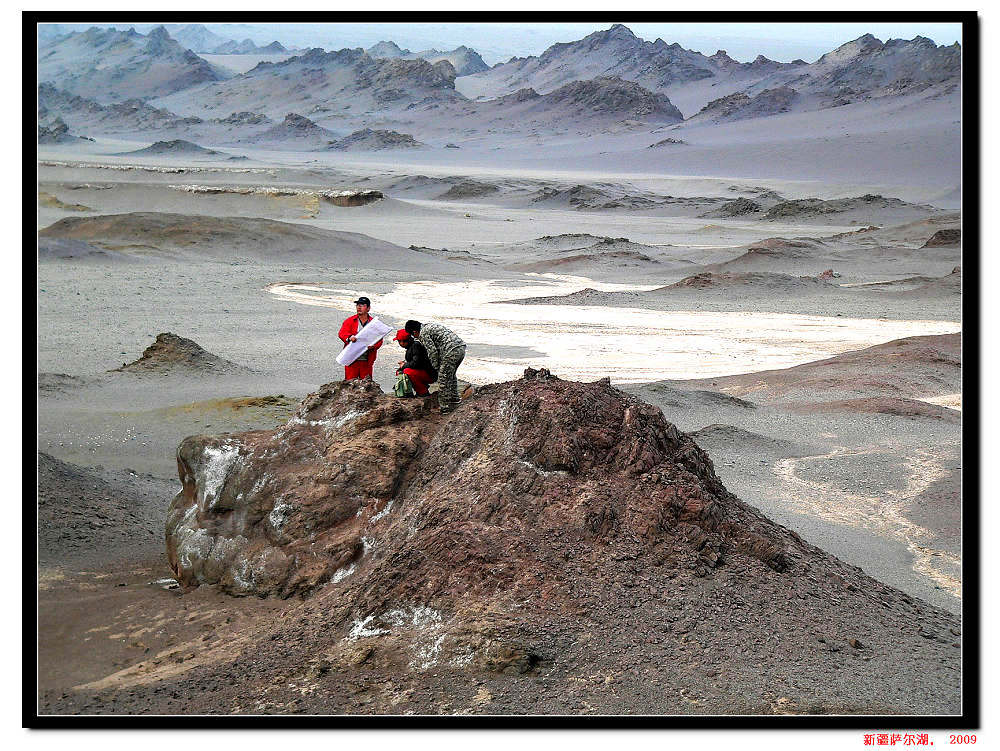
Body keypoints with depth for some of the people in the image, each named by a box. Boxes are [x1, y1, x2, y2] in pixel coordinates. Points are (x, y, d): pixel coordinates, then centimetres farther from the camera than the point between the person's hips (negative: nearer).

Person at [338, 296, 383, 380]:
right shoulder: (350, 321, 8)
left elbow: (379, 340, 6)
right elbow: (342, 333, -5)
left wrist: (373, 346, -16)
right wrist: (349, 337, -27)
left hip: (366, 361, 0)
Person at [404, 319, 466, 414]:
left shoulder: (423, 333, -3)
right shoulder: (429, 325, 25)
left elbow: (432, 351, -9)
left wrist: (436, 367, 3)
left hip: (451, 352, -10)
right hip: (461, 347, 10)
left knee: (443, 379, -2)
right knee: (451, 375, 27)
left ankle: (444, 407, 1)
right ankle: (454, 398, 36)